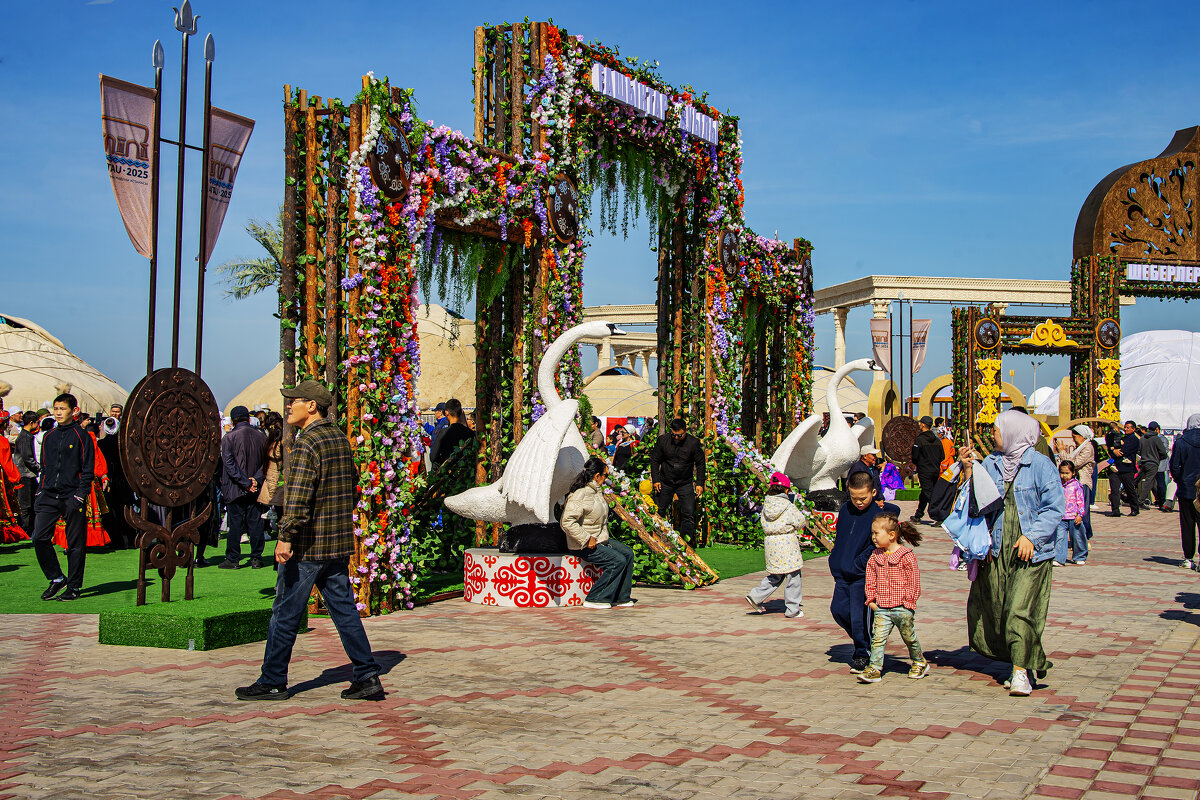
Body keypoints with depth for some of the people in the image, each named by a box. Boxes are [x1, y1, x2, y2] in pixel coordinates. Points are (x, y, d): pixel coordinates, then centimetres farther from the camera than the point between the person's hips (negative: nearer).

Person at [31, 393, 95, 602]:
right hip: (49, 495, 5)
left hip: (72, 496, -5)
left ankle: (74, 586, 11)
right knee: (39, 538, -6)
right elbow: (44, 467, 20)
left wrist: (80, 495, -11)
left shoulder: (82, 437, -1)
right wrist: (40, 492, 11)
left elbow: (88, 471, -3)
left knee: (75, 544, 1)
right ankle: (56, 578, 9)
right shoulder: (49, 437, 14)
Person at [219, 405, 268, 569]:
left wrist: (245, 483, -12)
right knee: (256, 523, 7)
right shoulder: (261, 436, 4)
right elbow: (266, 462, 1)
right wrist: (256, 480, -5)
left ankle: (232, 559, 5)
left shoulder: (229, 437, -6)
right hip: (256, 490, 3)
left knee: (235, 524, 1)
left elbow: (229, 464, -12)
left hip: (235, 489, -3)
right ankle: (256, 558, 10)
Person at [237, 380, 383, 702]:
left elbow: (298, 497, -24)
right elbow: (353, 484, 20)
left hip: (307, 545, -8)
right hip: (339, 543, 8)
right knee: (344, 609, 9)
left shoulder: (307, 443, -15)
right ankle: (368, 676, 7)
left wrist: (286, 537, -27)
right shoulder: (341, 439, 12)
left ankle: (272, 681, 11)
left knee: (285, 614, 3)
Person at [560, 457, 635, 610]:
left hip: (600, 539, 10)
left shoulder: (596, 490, 11)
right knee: (618, 561, -19)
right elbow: (567, 522, -30)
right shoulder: (580, 494, -22)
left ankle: (621, 597, 7)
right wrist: (586, 540, -26)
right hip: (584, 546, -10)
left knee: (628, 554, 3)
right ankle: (594, 599, -11)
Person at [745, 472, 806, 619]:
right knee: (793, 577, 6)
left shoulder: (766, 504, 3)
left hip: (770, 543, 6)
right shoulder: (788, 506, -12)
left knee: (775, 576, 20)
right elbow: (800, 523, -3)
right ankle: (792, 609, 11)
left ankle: (755, 597, 10)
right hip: (787, 545, -6)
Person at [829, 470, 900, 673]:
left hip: (864, 575, -6)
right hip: (843, 573, 6)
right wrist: (836, 561, 9)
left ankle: (863, 655, 11)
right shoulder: (845, 509, 7)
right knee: (838, 609, 8)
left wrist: (857, 564, -17)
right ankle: (862, 642, 30)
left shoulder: (880, 513, -11)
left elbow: (877, 546, -14)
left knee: (859, 616, -5)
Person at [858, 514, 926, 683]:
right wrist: (871, 600, 5)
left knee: (909, 637, 11)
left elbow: (914, 582, -7)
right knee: (878, 637, -6)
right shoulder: (875, 557, 6)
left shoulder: (907, 556, -10)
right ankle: (874, 669, -6)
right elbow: (870, 580, 12)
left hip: (902, 607, -4)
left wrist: (909, 601, -8)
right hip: (881, 608, 4)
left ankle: (919, 663, 32)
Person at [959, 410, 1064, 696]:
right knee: (994, 608, 6)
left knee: (1020, 609, -12)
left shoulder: (1040, 464, -6)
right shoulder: (991, 463, 10)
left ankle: (1021, 673, -7)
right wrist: (968, 470, -1)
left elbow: (1055, 507, -7)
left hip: (1031, 552, -5)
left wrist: (1031, 536, -15)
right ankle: (1029, 662, 21)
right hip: (998, 550, 5)